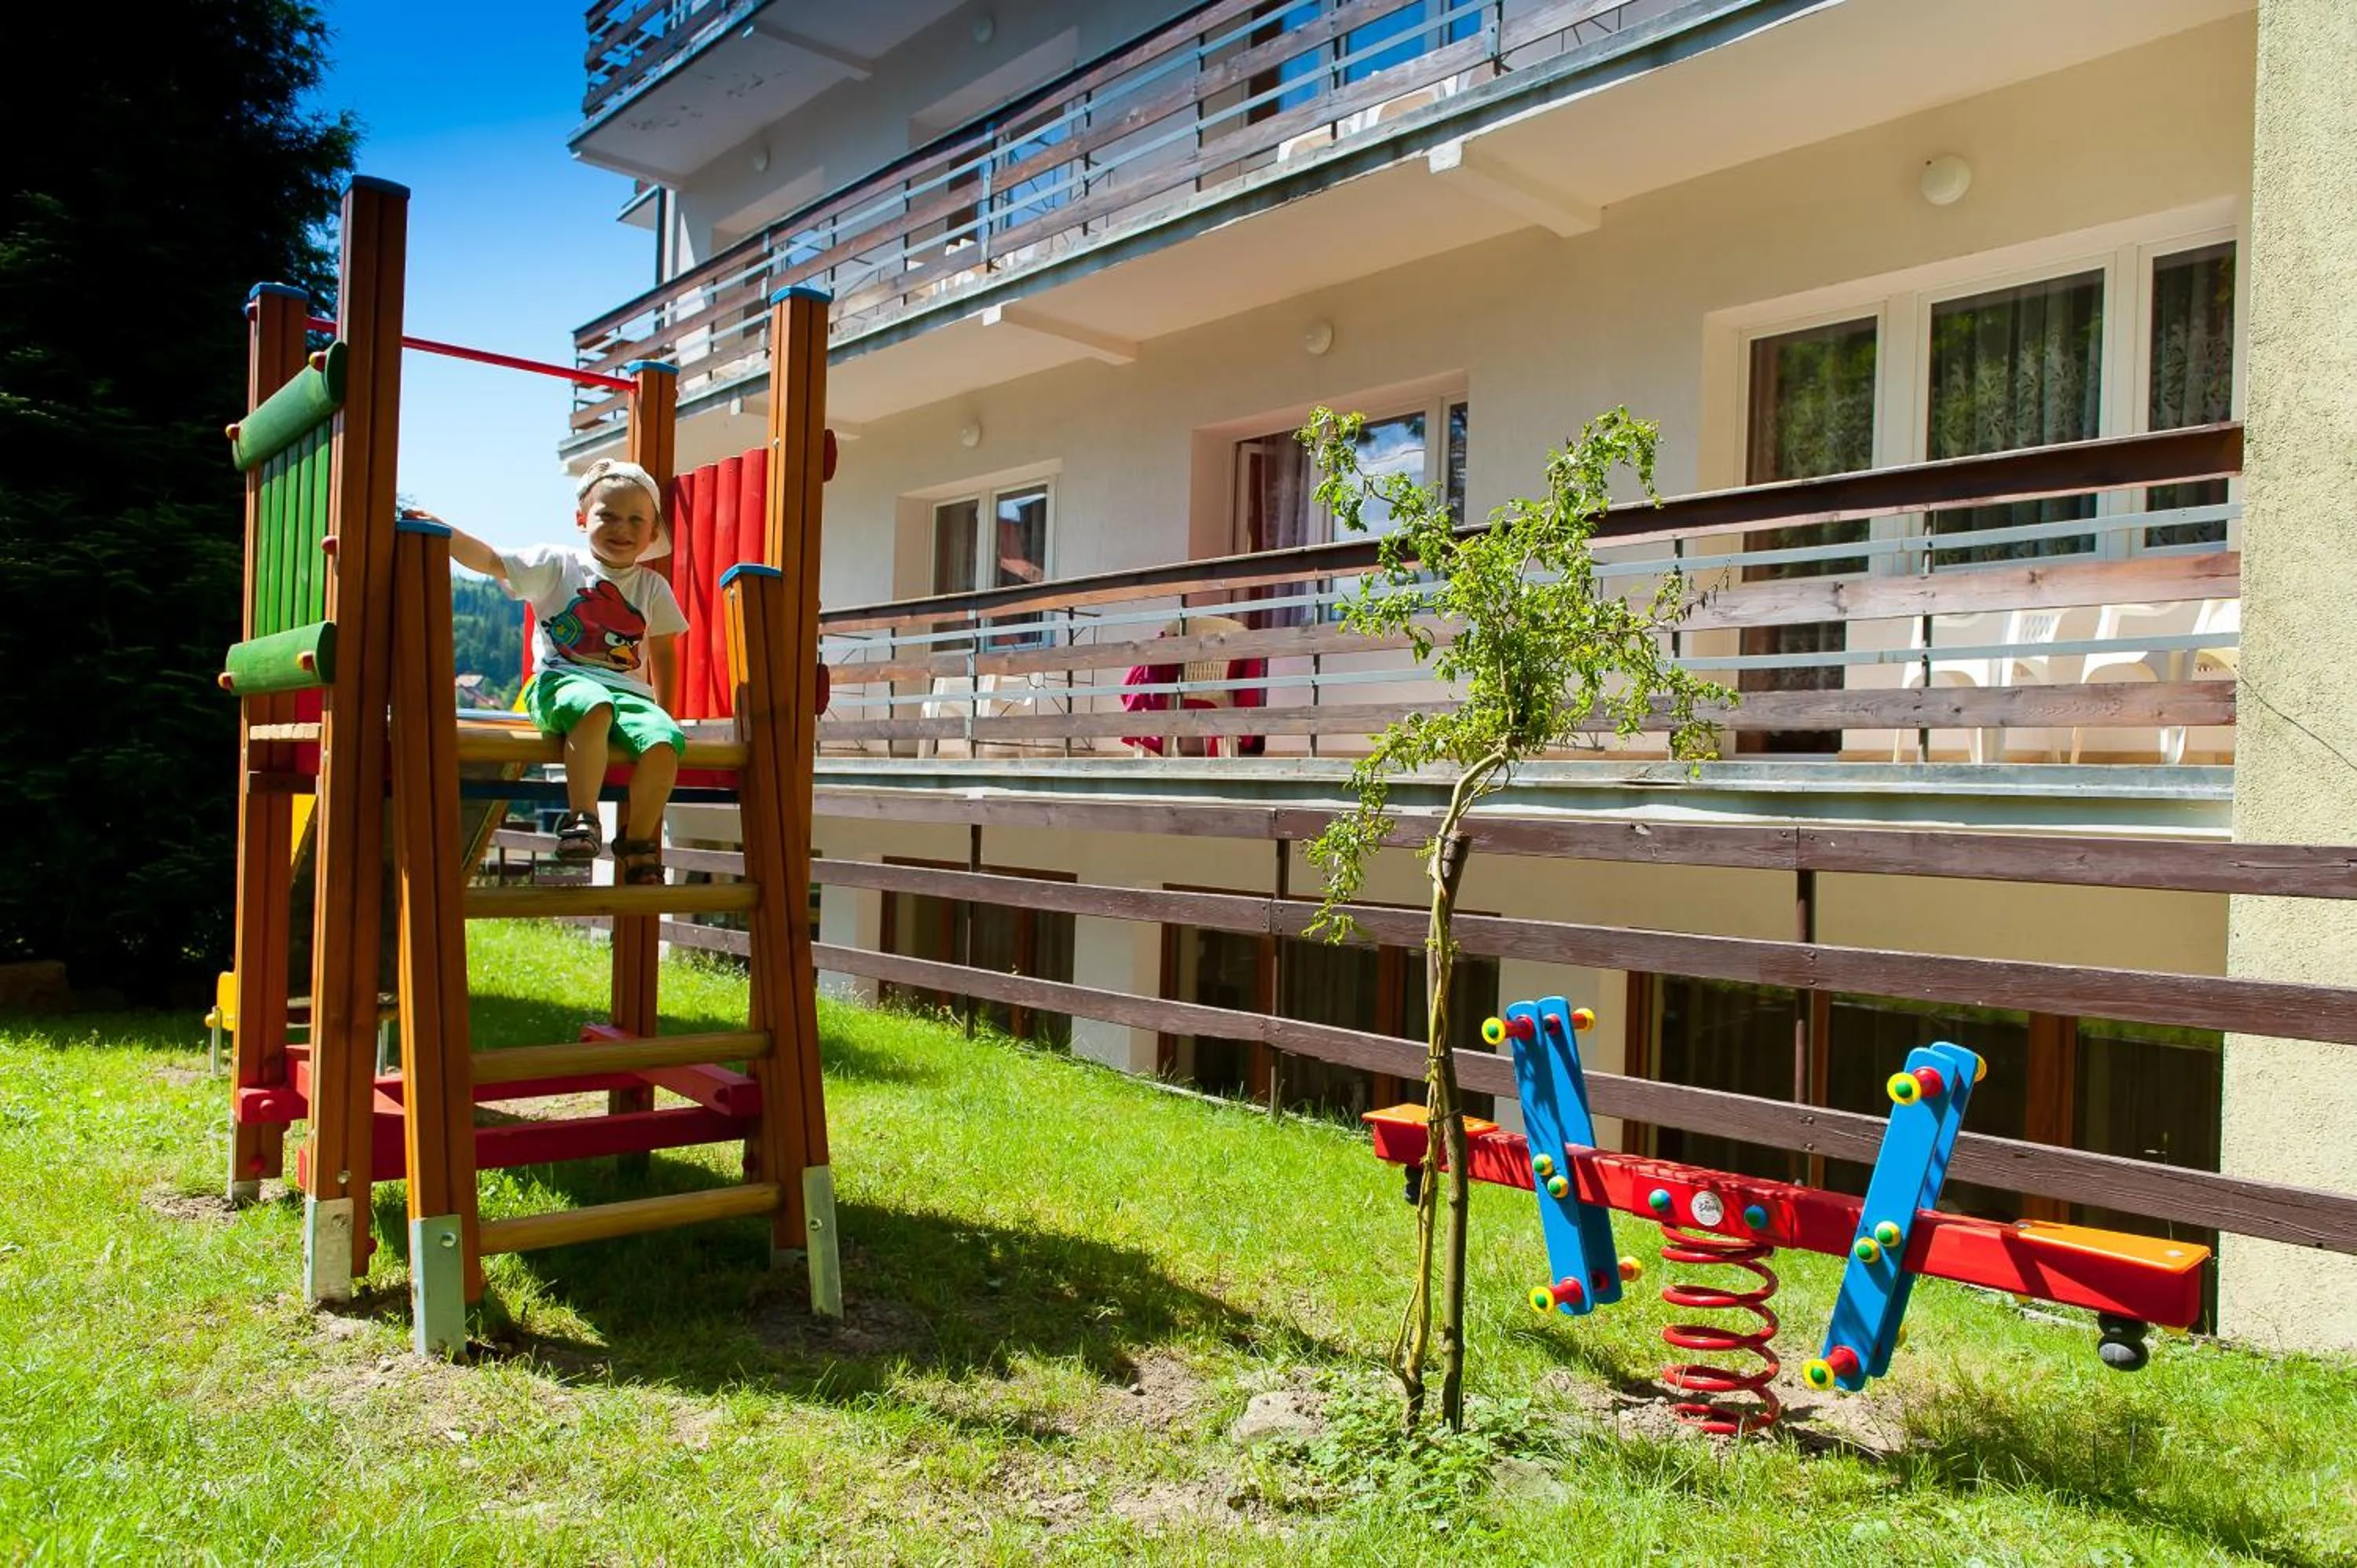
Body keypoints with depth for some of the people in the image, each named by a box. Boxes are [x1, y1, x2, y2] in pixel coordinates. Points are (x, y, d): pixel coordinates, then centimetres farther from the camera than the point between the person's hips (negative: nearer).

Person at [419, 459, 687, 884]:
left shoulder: (653, 587, 18)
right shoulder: (555, 565, 11)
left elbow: (663, 652, 25)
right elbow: (490, 561, 0)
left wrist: (662, 710, 19)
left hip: (629, 690, 3)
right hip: (562, 682, -3)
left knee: (664, 741, -30)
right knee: (595, 707, -41)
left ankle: (638, 842, -10)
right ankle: (580, 817, -32)